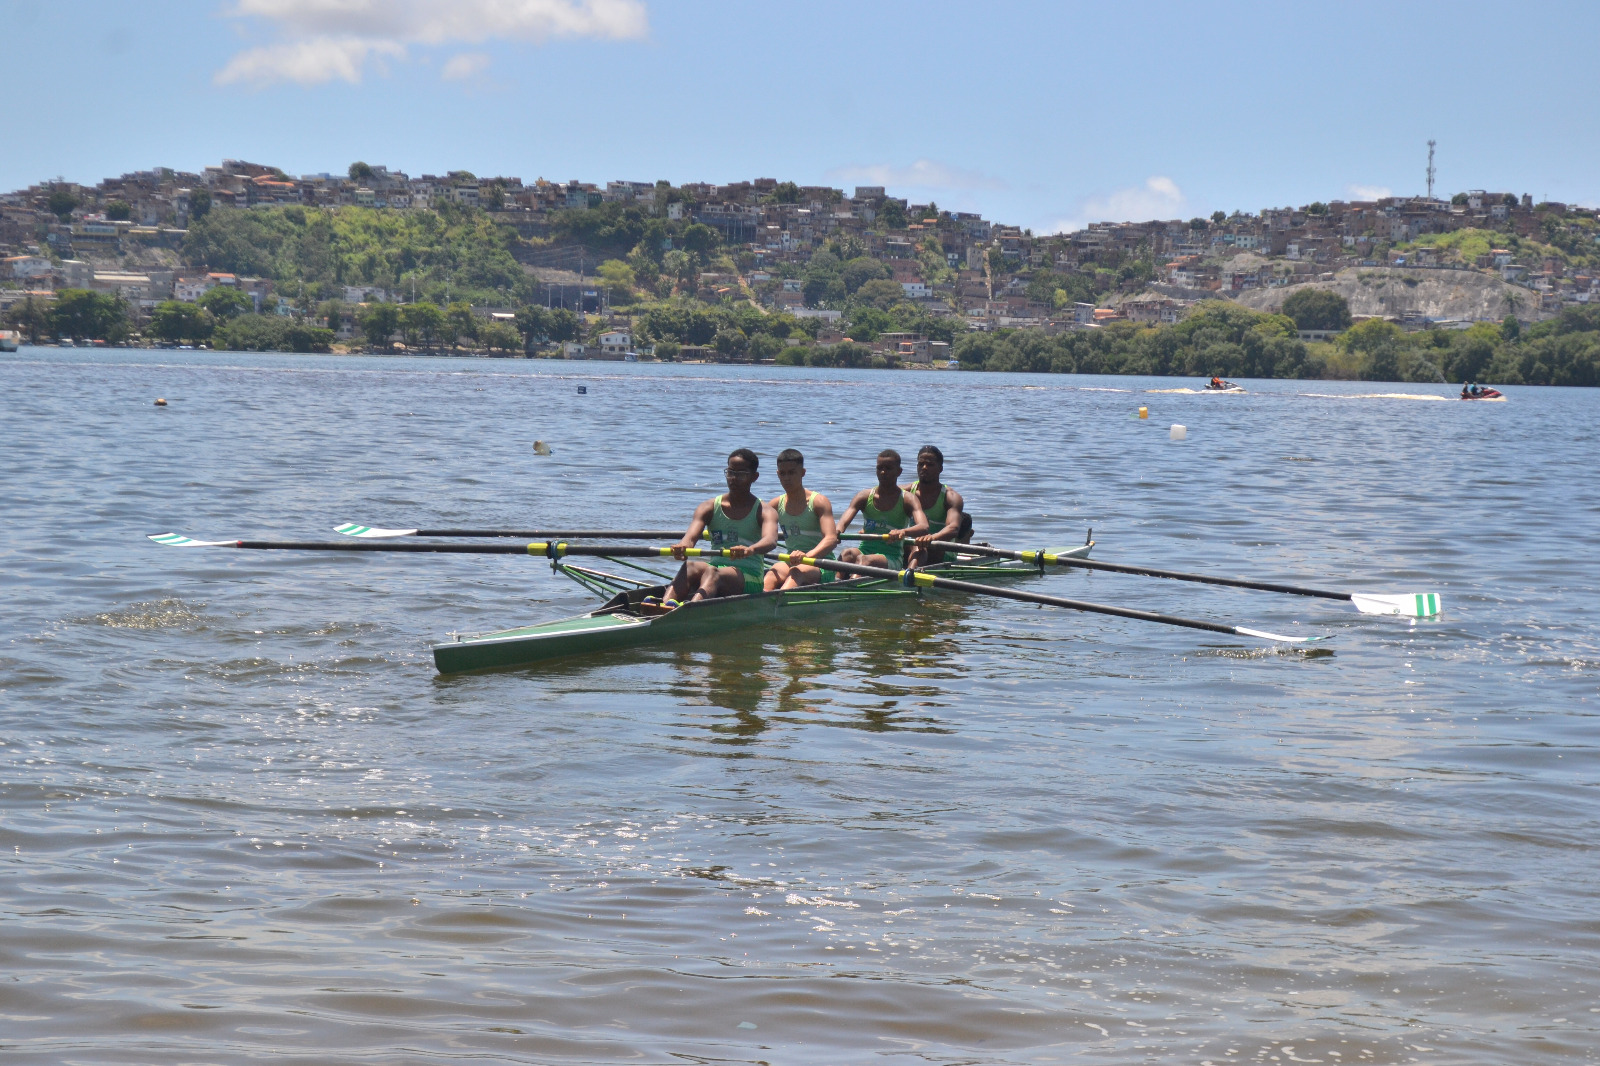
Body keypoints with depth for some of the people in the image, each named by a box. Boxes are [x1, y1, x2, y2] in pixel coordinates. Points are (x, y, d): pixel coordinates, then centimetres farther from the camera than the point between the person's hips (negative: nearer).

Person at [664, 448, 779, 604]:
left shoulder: (764, 511, 4)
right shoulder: (710, 507, 12)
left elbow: (770, 541, -19)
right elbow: (691, 536, -6)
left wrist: (750, 550, -44)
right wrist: (682, 546, -34)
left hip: (748, 580, -4)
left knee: (712, 572, -36)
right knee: (691, 566, -30)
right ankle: (667, 605, -60)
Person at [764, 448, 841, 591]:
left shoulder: (819, 502, -5)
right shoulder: (776, 504, 11)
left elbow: (831, 539, -20)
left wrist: (807, 556, -39)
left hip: (822, 566, -4)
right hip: (791, 562, 4)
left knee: (797, 572, -37)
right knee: (772, 574, -31)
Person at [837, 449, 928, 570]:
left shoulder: (907, 499, 1)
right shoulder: (865, 496, 8)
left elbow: (924, 527, -17)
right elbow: (843, 522, -7)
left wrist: (903, 532, -41)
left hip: (892, 558, -3)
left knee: (864, 560, -34)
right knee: (847, 554, -31)